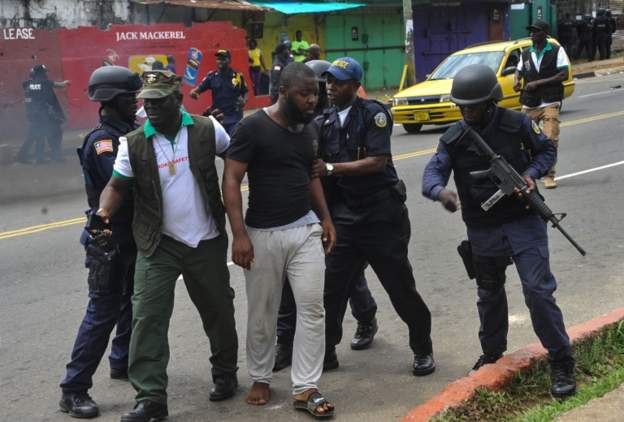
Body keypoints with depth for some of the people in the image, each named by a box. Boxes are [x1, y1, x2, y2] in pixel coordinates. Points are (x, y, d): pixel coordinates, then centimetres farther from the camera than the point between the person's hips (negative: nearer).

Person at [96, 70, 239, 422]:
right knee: (148, 317, -8)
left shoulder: (207, 130, -5)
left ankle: (225, 374, 36)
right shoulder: (133, 143, -4)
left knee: (218, 311, 14)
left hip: (208, 241, 0)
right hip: (158, 246, 0)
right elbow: (118, 185, -3)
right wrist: (104, 212, -23)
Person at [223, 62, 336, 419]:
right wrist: (239, 234, -19)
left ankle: (306, 388, 6)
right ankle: (261, 379, 28)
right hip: (263, 234, -4)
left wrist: (326, 217, 12)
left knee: (312, 307, -2)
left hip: (306, 229, 5)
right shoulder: (253, 127, -12)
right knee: (262, 312, 8)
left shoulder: (309, 128, 7)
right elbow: (231, 180, -13)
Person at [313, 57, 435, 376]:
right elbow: (313, 165, 11)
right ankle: (326, 352, 15)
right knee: (332, 287, 2)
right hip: (344, 215, 4)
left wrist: (331, 168, -20)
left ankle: (423, 350, 20)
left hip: (382, 212, -4)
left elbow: (377, 161, -17)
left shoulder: (373, 113, -7)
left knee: (400, 285, 4)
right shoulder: (323, 123, 8)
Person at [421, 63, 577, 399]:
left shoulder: (518, 124, -10)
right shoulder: (453, 139, -4)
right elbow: (432, 173, -14)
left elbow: (547, 149, 5)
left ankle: (562, 362, 2)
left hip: (524, 221, -3)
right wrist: (441, 192, -38)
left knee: (538, 290, -11)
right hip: (482, 229, 3)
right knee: (489, 294, 20)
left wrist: (532, 173, -15)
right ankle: (492, 353, 42)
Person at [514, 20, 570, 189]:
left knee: (551, 139, -13)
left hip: (550, 103, -4)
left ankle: (549, 175, -6)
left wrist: (538, 83, -14)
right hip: (529, 104, 4)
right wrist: (517, 81, 2)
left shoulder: (557, 51, -1)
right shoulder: (526, 54, 13)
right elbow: (519, 70, 27)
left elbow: (564, 74, -9)